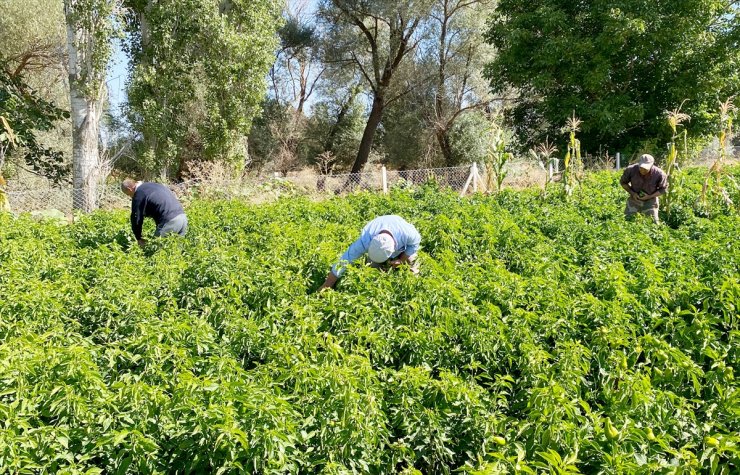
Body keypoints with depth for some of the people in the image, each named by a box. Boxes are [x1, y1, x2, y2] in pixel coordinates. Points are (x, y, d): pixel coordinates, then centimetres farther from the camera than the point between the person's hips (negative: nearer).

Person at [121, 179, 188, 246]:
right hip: (183, 217, 8)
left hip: (169, 221, -8)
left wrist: (139, 238, 17)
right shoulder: (153, 185, 25)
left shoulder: (139, 195, 0)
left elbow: (136, 219, 4)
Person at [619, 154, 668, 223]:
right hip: (634, 200, 1)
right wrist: (632, 193, -15)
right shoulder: (631, 170, -19)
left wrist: (649, 196, -21)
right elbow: (623, 182, -1)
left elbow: (663, 189, -7)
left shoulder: (659, 174, -21)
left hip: (650, 201, -1)